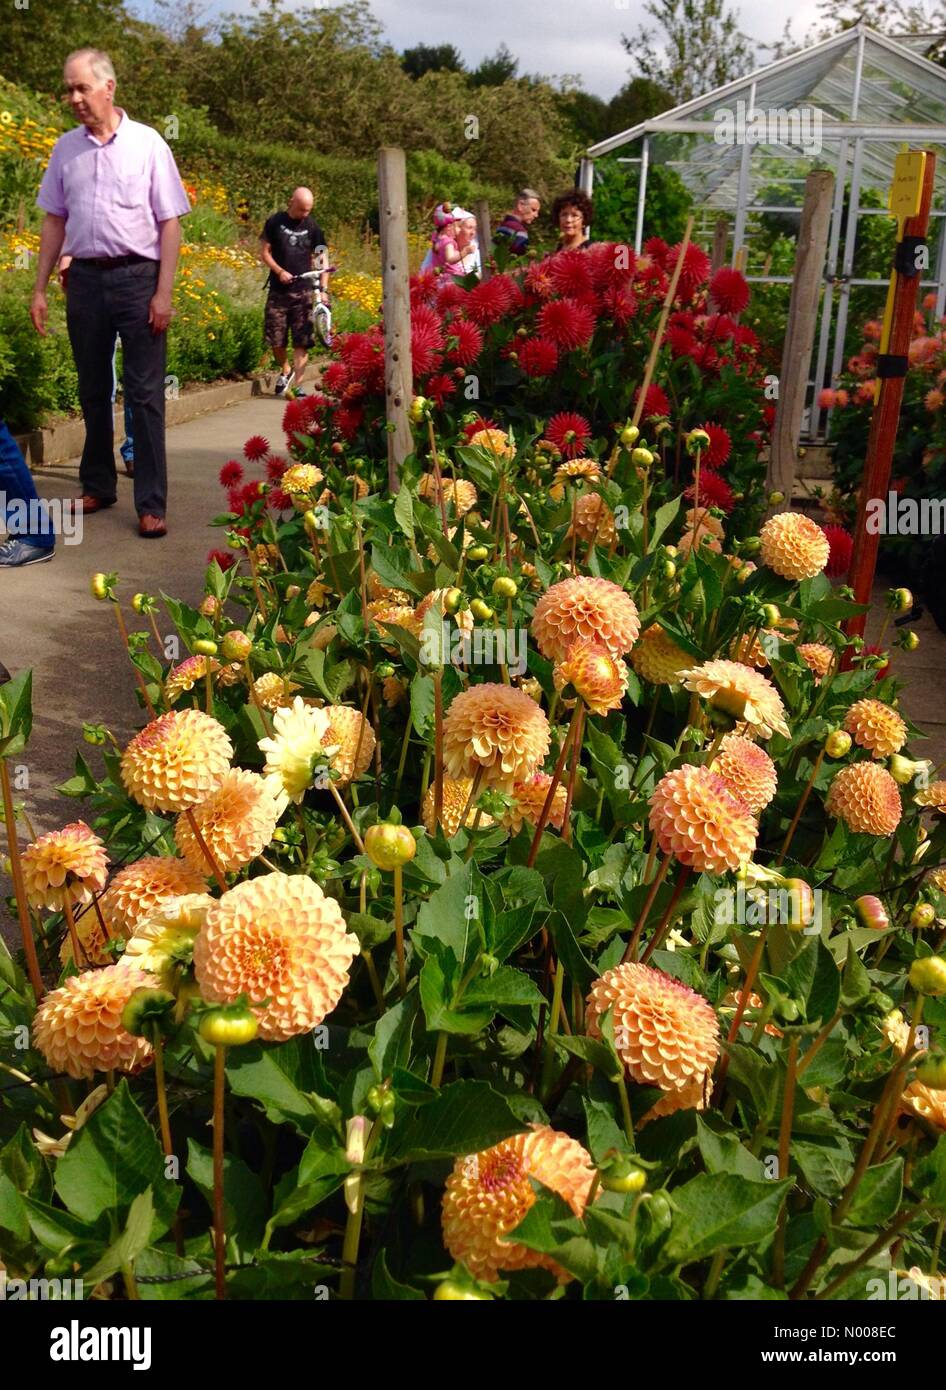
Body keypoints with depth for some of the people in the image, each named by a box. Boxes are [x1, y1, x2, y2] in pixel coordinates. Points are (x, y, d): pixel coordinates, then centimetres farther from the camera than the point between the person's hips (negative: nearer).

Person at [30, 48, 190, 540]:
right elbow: (54, 220, 14)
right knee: (93, 390, 10)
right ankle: (98, 486, 22)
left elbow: (170, 222, -3)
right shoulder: (65, 148, 9)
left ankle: (151, 505, -3)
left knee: (145, 394, -5)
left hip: (137, 277, -4)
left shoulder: (147, 143, -2)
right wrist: (40, 289, 9)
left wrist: (163, 292, -10)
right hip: (85, 278, 4)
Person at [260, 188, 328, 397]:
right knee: (275, 338, 2)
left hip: (304, 291, 0)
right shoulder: (275, 222, 2)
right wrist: (280, 271, -11)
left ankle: (297, 384, -5)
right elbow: (264, 252, 5)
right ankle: (284, 371, 30)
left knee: (302, 341, -7)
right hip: (278, 291, 0)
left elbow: (322, 258, 6)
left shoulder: (312, 226, 4)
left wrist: (323, 289, -3)